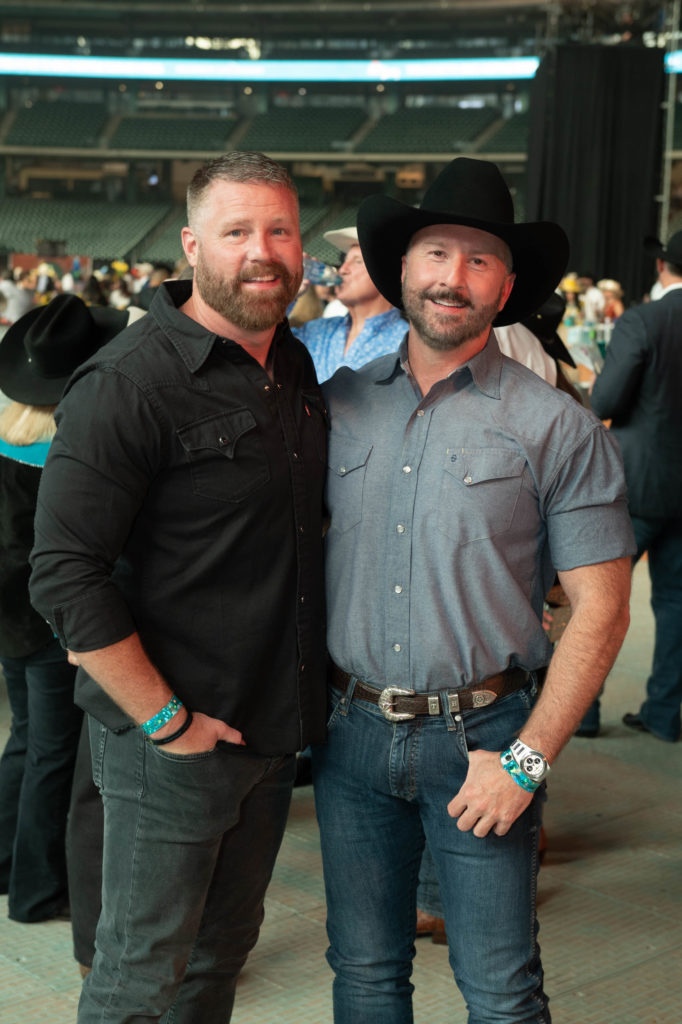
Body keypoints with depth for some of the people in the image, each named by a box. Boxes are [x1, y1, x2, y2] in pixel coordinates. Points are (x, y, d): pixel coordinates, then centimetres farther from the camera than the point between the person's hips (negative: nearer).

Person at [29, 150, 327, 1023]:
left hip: (273, 727, 7)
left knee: (223, 947, 21)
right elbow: (65, 575, -22)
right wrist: (165, 720, -19)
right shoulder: (128, 382, -18)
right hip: (171, 745, -7)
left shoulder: (295, 368, 7)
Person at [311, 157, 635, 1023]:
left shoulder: (558, 429, -7)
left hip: (480, 738, -3)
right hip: (351, 729, 3)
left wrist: (527, 759, -13)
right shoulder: (339, 402, 3)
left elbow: (599, 611, -8)